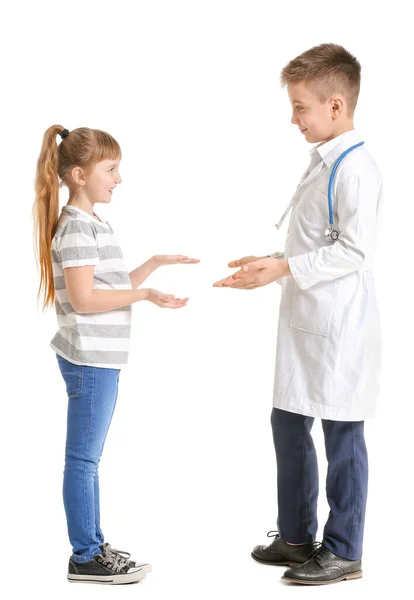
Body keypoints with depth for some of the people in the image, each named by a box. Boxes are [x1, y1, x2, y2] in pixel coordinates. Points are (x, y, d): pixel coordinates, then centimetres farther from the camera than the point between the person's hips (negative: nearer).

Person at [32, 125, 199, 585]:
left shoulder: (92, 223, 15)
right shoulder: (76, 226, -16)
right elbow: (84, 298, -21)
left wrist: (157, 263, 13)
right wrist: (145, 295, -20)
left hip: (99, 358, 10)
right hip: (90, 358, -10)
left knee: (87, 456, 15)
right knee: (83, 457, -1)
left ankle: (92, 546, 24)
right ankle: (86, 558, 7)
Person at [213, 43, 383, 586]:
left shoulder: (355, 169, -17)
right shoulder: (321, 163, 13)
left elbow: (355, 249, -22)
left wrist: (285, 269, -23)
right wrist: (271, 263, 15)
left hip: (340, 327, -10)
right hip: (305, 321, 10)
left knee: (341, 436, 1)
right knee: (289, 424, 15)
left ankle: (343, 551, 15)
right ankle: (297, 537, 29)